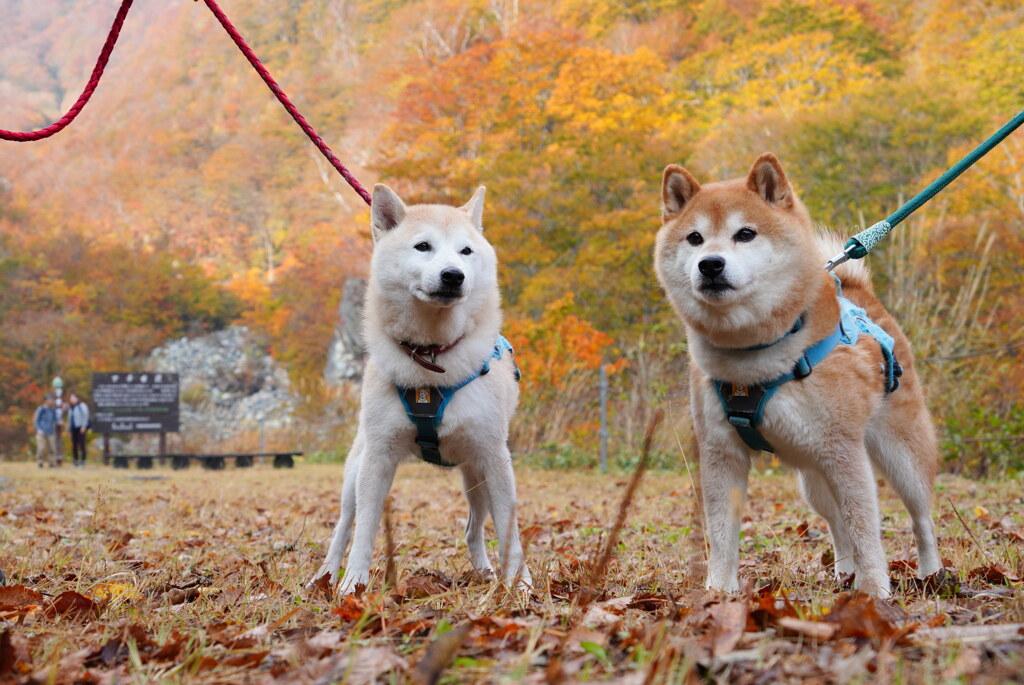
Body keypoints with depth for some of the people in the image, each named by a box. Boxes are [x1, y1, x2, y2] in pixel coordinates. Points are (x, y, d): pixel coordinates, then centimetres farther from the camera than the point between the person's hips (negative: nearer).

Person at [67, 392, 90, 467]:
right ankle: (75, 460, 6)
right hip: (73, 429, 6)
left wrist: (83, 426, -17)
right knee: (74, 444, 3)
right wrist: (69, 429, 17)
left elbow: (85, 416, -10)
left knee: (81, 444, -10)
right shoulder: (70, 408, 18)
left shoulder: (82, 405, -2)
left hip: (80, 428, -6)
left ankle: (83, 460, -8)